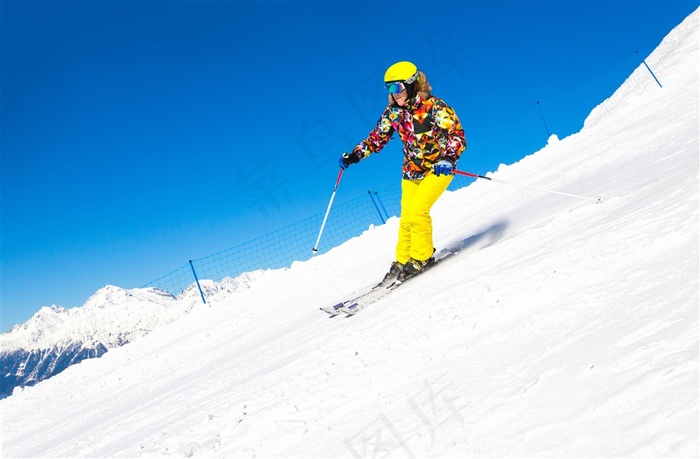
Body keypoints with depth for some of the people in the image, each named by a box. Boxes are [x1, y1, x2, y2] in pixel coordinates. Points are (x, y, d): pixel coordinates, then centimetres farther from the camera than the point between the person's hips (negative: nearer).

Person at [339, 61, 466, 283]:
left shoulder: (434, 106, -19)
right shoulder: (393, 112, -2)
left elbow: (457, 135, -21)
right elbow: (377, 138, 8)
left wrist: (448, 159, -38)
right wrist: (354, 156, -3)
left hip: (438, 168, -5)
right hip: (411, 171, 6)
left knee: (417, 211, -18)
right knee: (406, 218, 6)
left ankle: (422, 258, 1)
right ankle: (402, 261, 21)